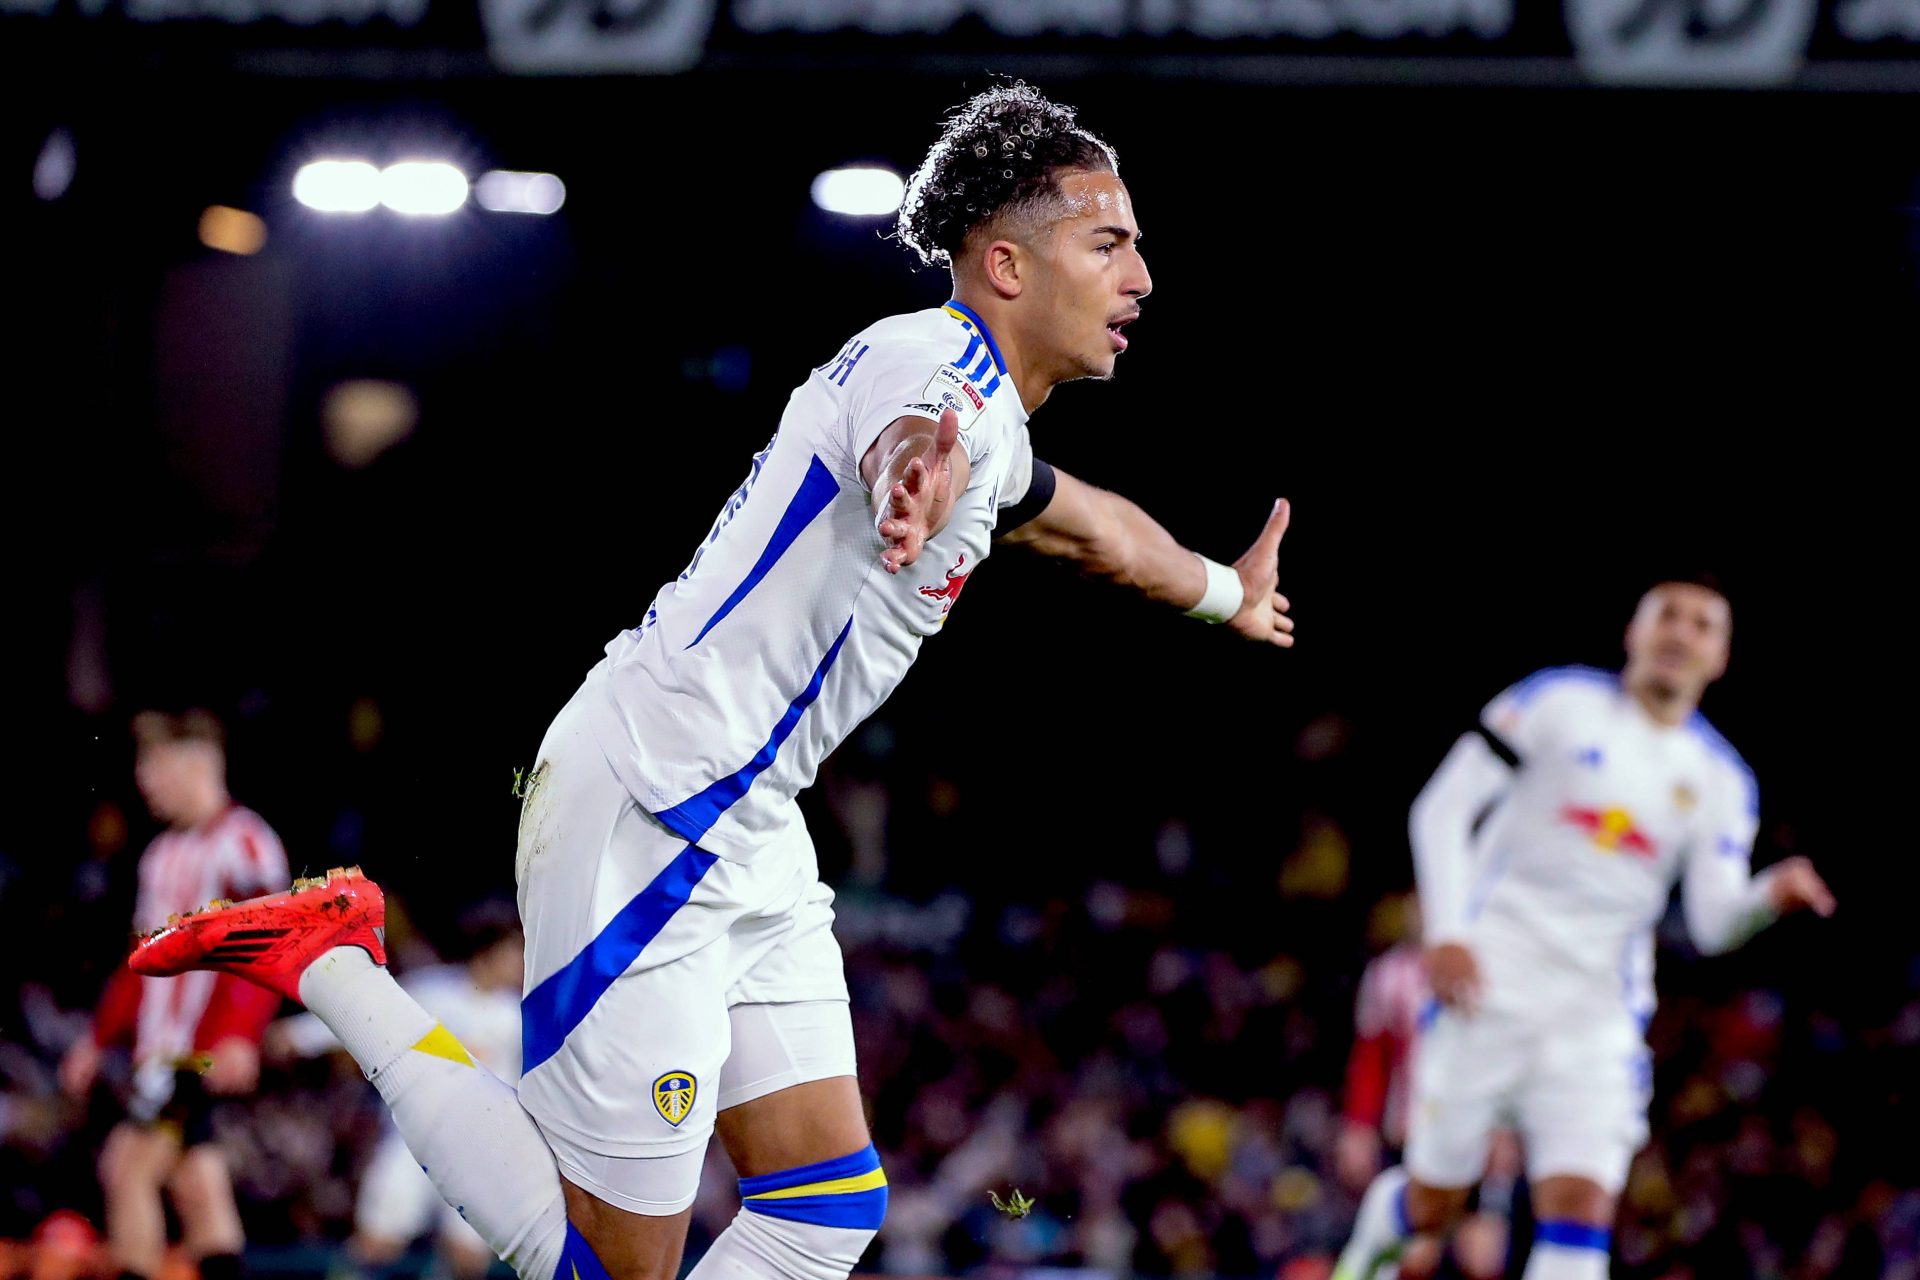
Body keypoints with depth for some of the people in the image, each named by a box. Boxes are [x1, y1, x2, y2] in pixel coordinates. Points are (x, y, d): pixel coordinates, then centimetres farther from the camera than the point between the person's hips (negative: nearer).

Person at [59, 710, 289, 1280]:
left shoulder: (243, 842, -9)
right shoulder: (166, 852, 20)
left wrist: (238, 1036, -28)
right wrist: (99, 1040, 25)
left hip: (203, 1049, -9)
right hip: (160, 1047, 9)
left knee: (129, 1167, -13)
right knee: (197, 1185, 5)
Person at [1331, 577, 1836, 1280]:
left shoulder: (1720, 780, 10)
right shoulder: (1560, 702, -1)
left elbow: (1713, 925, 2)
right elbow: (1443, 807, -4)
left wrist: (1771, 895, -20)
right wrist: (1445, 932, -16)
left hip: (1599, 1015, 2)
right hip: (1487, 984, -2)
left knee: (1581, 1213, -14)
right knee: (1433, 1207, 6)